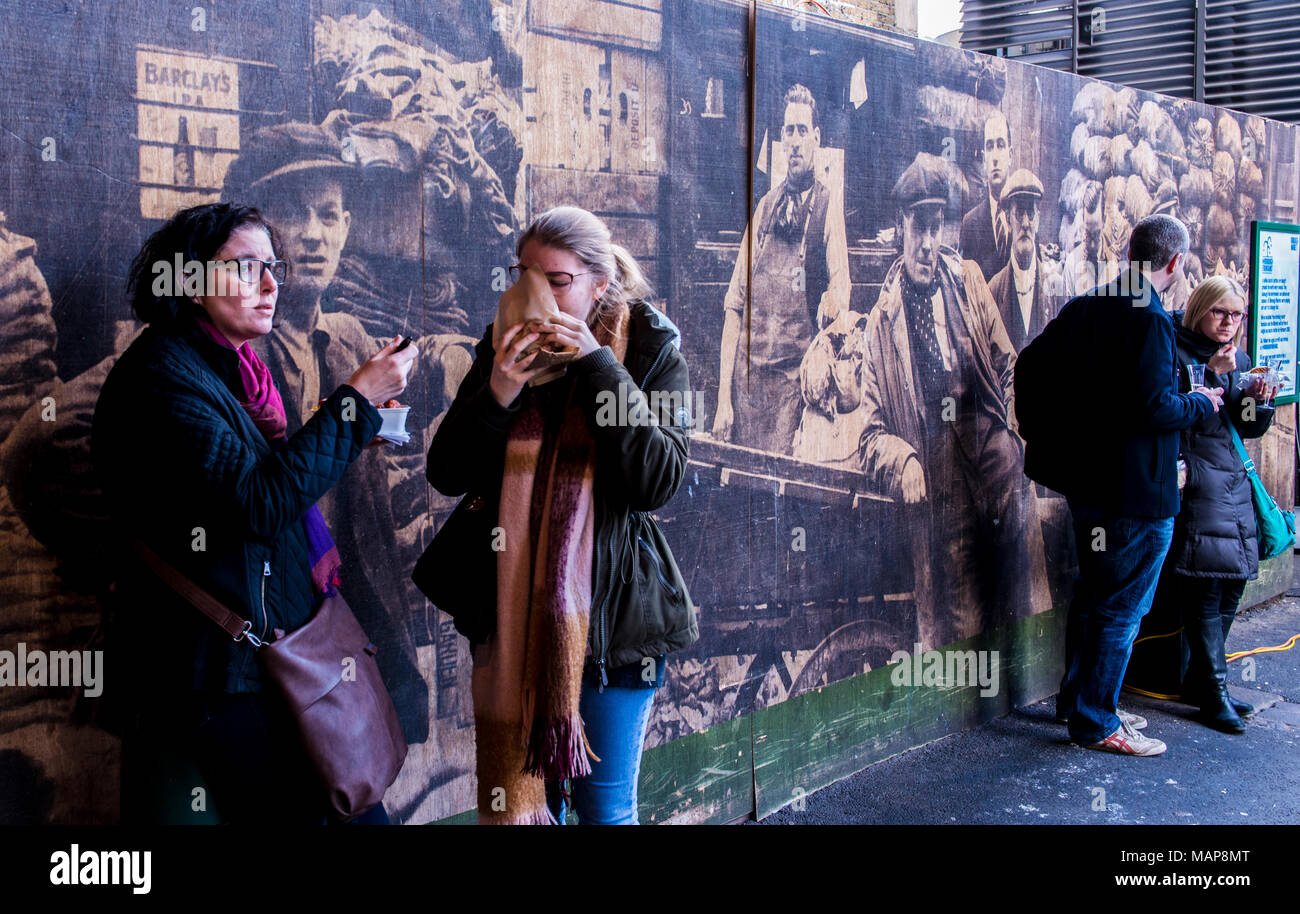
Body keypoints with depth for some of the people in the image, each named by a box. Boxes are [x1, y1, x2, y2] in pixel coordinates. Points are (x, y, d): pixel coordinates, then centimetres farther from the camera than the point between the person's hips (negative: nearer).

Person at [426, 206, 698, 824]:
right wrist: (495, 396, -18)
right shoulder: (503, 347, 2)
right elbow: (446, 474, -2)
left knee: (605, 806, 11)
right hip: (513, 610, 3)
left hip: (610, 611, -2)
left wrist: (598, 367, -21)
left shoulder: (650, 350, -6)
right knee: (516, 796, 15)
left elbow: (658, 482, -17)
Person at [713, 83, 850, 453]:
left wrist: (831, 301, -33)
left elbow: (841, 287, -8)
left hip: (796, 372, -3)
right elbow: (735, 301, 10)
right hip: (748, 366, 3)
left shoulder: (829, 206, 2)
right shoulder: (764, 206, 13)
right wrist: (723, 395, 4)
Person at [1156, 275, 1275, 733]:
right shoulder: (1176, 351, -5)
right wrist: (1212, 374, -21)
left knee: (1234, 578, 8)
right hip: (1195, 481, -8)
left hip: (1232, 478, 8)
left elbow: (1249, 428, 18)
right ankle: (1213, 690, -5)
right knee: (1206, 579, -11)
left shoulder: (1238, 359, 17)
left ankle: (1199, 680, 19)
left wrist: (1259, 401, -2)